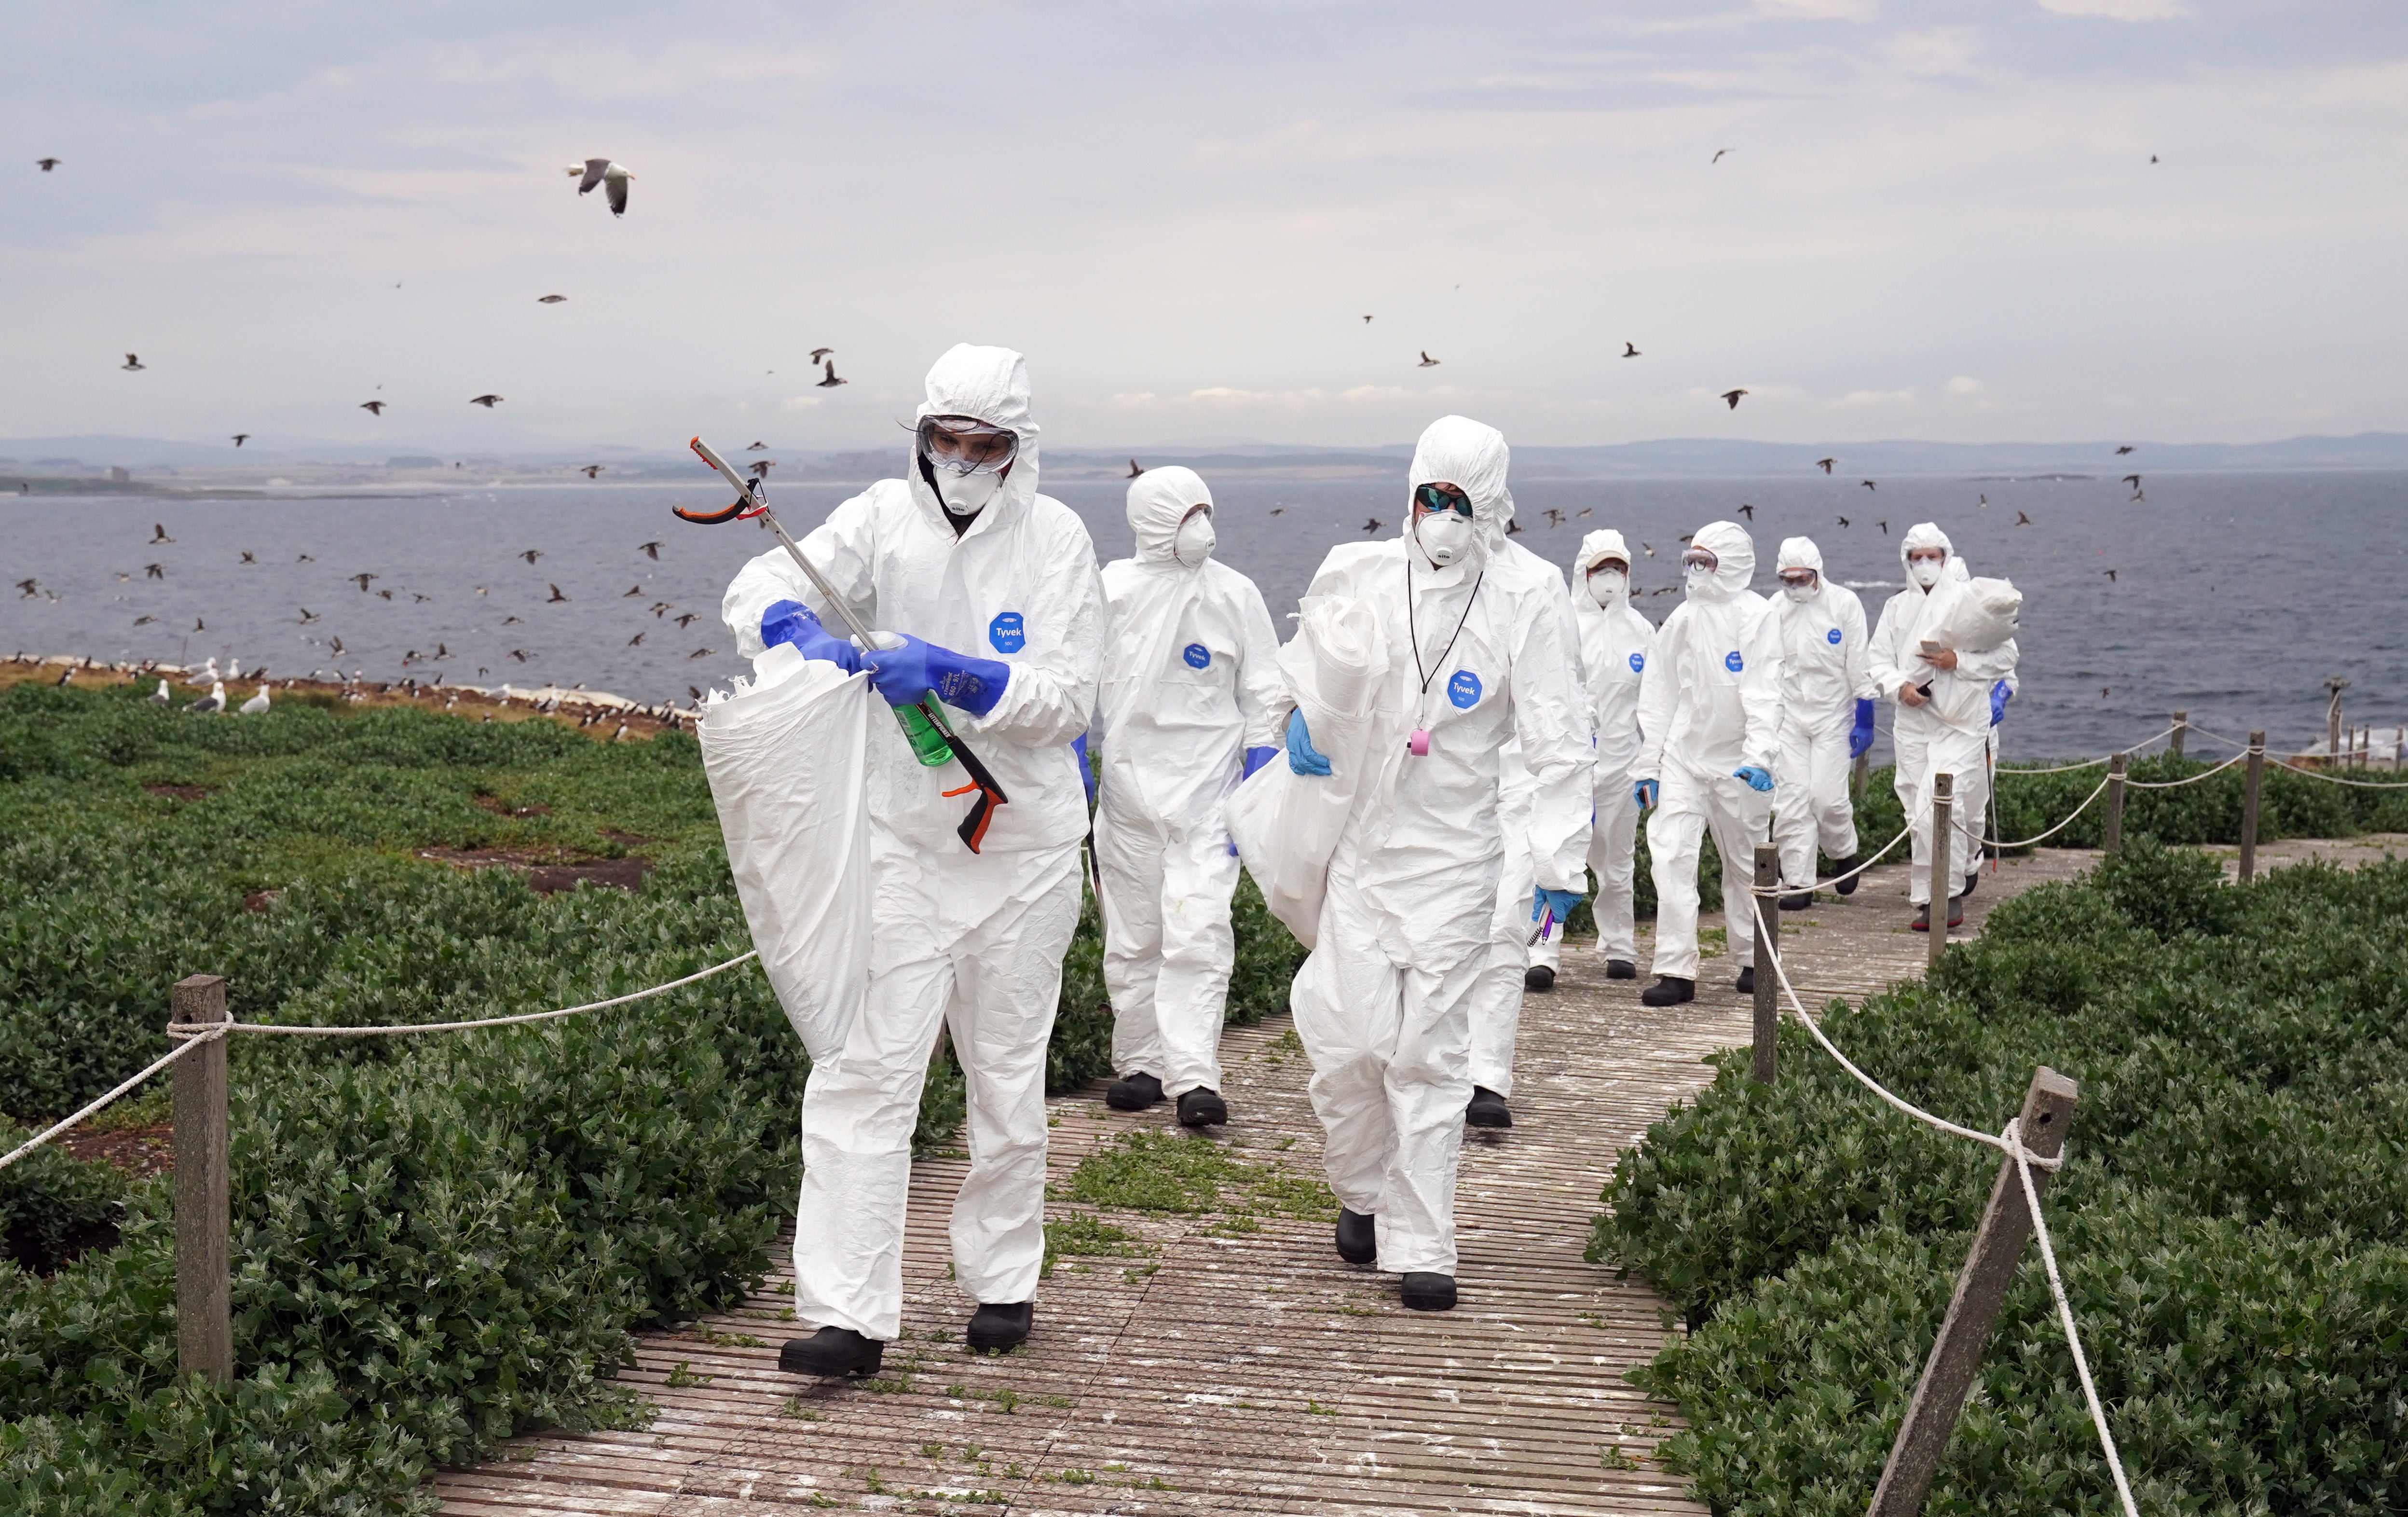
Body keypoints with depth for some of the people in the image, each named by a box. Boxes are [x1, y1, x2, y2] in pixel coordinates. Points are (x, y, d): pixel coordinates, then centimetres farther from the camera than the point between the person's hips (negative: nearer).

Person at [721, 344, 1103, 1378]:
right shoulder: (886, 518, -1)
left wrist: (954, 674, -25)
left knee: (1009, 1071, 12)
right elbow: (759, 590, -9)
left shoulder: (1053, 537, -4)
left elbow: (1069, 701, -10)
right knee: (864, 1067, -8)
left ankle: (1002, 1279, 29)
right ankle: (847, 1312, -8)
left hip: (1023, 840, 0)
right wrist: (799, 630, -32)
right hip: (897, 836, 0)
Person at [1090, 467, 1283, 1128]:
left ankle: (1194, 1076, -13)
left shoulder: (1235, 595, 1)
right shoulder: (1111, 590, 2)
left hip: (1208, 790, -2)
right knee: (1132, 937, 8)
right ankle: (1140, 1062, 21)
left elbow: (1263, 696, 5)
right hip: (1128, 788, 2)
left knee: (1199, 934, -12)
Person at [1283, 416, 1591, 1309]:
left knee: (1428, 1051, -1)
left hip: (1451, 858, -1)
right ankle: (1363, 1192, 24)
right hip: (1355, 843, 2)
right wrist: (1302, 715, 0)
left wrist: (1559, 860, -12)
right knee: (1349, 1038, -4)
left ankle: (1419, 1247, 7)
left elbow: (1557, 743, -4)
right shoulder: (1356, 576, 3)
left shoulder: (1523, 606, -3)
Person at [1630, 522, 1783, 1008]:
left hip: (1738, 761, -3)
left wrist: (1759, 755, -24)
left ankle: (1752, 959, 26)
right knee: (1670, 854, -10)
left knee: (1745, 862, 9)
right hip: (1683, 758, 3)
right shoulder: (1682, 620, 10)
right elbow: (1659, 695, 13)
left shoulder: (1758, 616, -4)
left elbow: (1764, 693, -12)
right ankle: (1676, 970, -9)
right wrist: (1646, 765, 9)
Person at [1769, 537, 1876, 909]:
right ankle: (1798, 882, 2)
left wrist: (1865, 718, -3)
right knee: (1790, 799, -4)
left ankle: (1844, 853, 20)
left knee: (1827, 796, -10)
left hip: (1833, 715, -3)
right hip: (1788, 716, 3)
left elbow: (1859, 665, 0)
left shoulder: (1844, 603, -3)